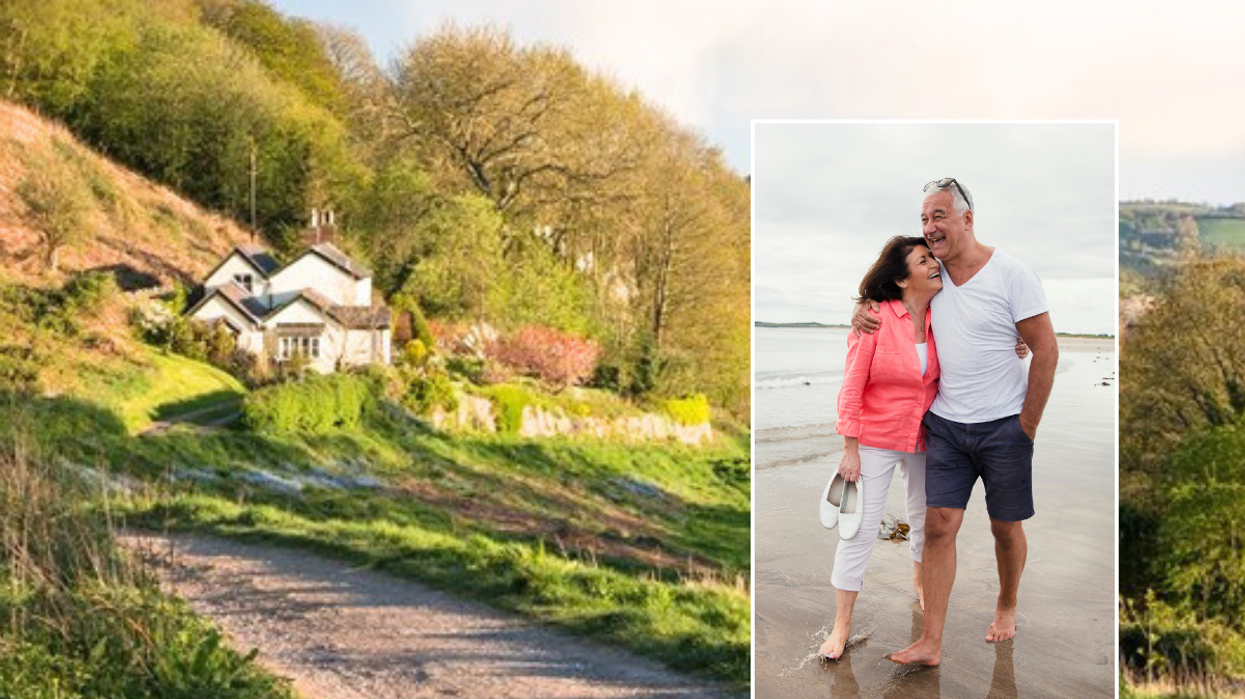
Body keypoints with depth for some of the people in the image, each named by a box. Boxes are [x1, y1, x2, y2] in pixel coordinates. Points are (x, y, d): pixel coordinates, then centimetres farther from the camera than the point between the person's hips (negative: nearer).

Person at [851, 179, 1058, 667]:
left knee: (1006, 528, 11)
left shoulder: (1011, 274, -9)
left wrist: (1027, 426, -7)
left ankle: (1007, 606, 37)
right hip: (945, 424, 3)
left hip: (1003, 425, -3)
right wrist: (864, 312, -3)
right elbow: (886, 296, 23)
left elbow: (1046, 350, -7)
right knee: (940, 525, -3)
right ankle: (931, 643, 0)